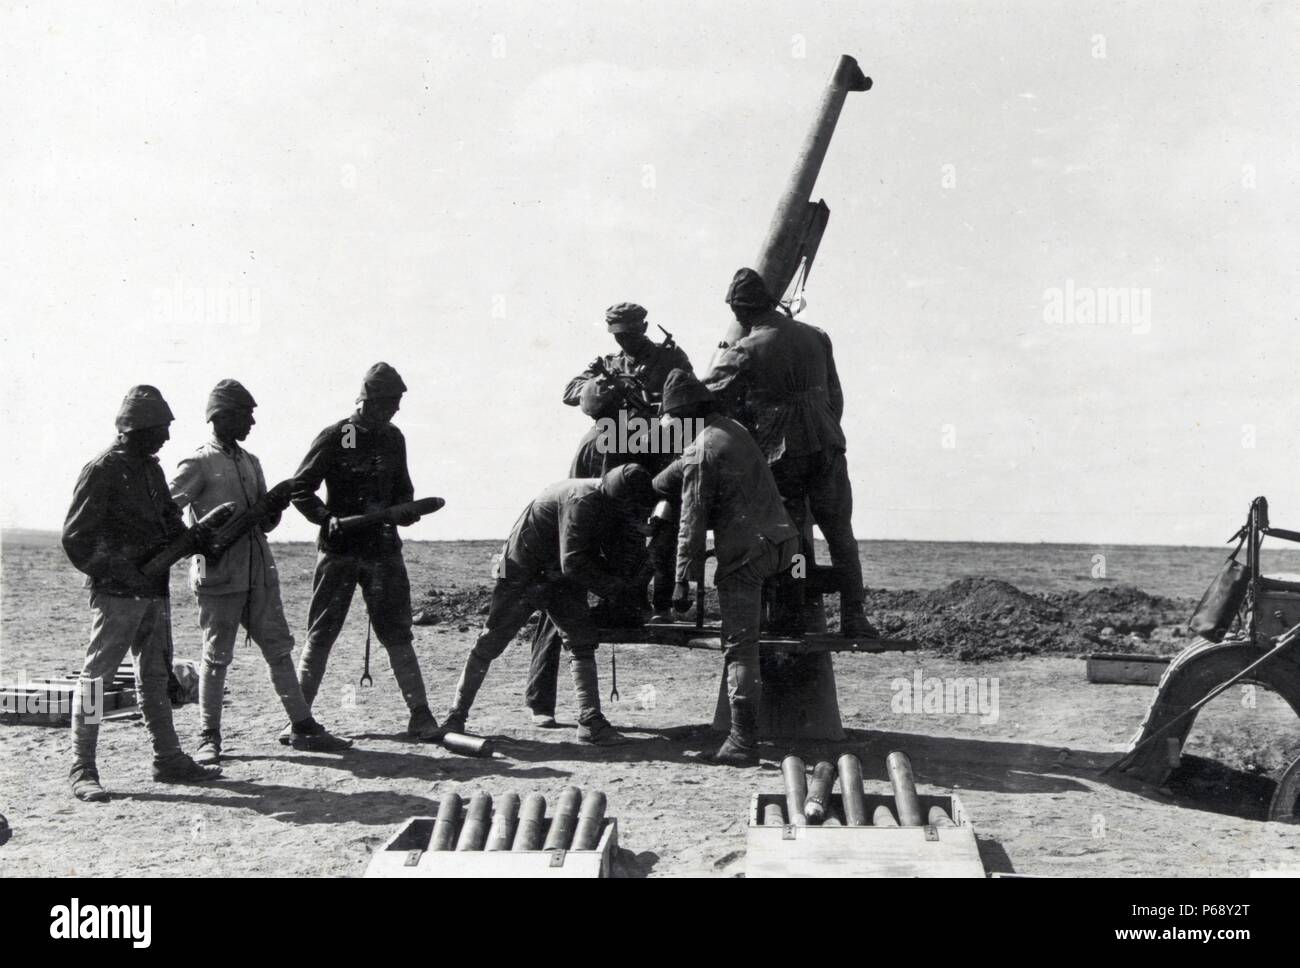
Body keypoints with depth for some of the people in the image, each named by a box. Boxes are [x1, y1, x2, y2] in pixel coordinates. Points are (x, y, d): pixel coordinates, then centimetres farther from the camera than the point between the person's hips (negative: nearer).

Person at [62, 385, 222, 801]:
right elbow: (75, 538, -12)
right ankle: (82, 770, 4)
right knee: (97, 674, -3)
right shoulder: (103, 470, -11)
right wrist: (110, 573, -18)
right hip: (117, 595, -8)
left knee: (156, 675, 13)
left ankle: (168, 759, 21)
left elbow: (170, 522, 20)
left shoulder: (151, 468, 14)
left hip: (154, 592, 8)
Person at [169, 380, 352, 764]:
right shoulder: (199, 464, -5)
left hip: (259, 573, 7)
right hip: (219, 577, -7)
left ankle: (303, 728, 14)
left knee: (280, 649, 8)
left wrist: (276, 506, -2)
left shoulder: (250, 463, 16)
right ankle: (208, 739, 11)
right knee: (216, 657, 1)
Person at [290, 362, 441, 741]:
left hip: (383, 549, 3)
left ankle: (420, 717, 5)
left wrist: (406, 511, -1)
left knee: (398, 634, 2)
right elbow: (299, 489, -3)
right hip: (339, 550, -3)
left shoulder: (393, 438, 9)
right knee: (321, 633, 2)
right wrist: (327, 518, -19)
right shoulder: (334, 437, -5)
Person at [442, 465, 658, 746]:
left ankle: (591, 722, -5)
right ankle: (455, 715, 15)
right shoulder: (581, 500, -31)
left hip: (560, 579, 7)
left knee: (582, 643, -5)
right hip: (521, 574, -7)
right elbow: (573, 563, -34)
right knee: (490, 644, 2)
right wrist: (613, 584, -25)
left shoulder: (607, 504, -4)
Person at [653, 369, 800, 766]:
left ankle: (743, 742, -4)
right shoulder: (735, 430, 17)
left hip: (745, 553, -8)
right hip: (782, 541, 8)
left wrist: (683, 581, -9)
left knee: (739, 647, -4)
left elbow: (692, 522, -12)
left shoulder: (702, 450, -9)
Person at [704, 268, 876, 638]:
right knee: (841, 537, 9)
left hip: (780, 455, -3)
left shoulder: (746, 351, -7)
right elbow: (835, 396, 13)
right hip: (826, 448, 3)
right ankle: (853, 617, 7)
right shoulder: (816, 337, 8)